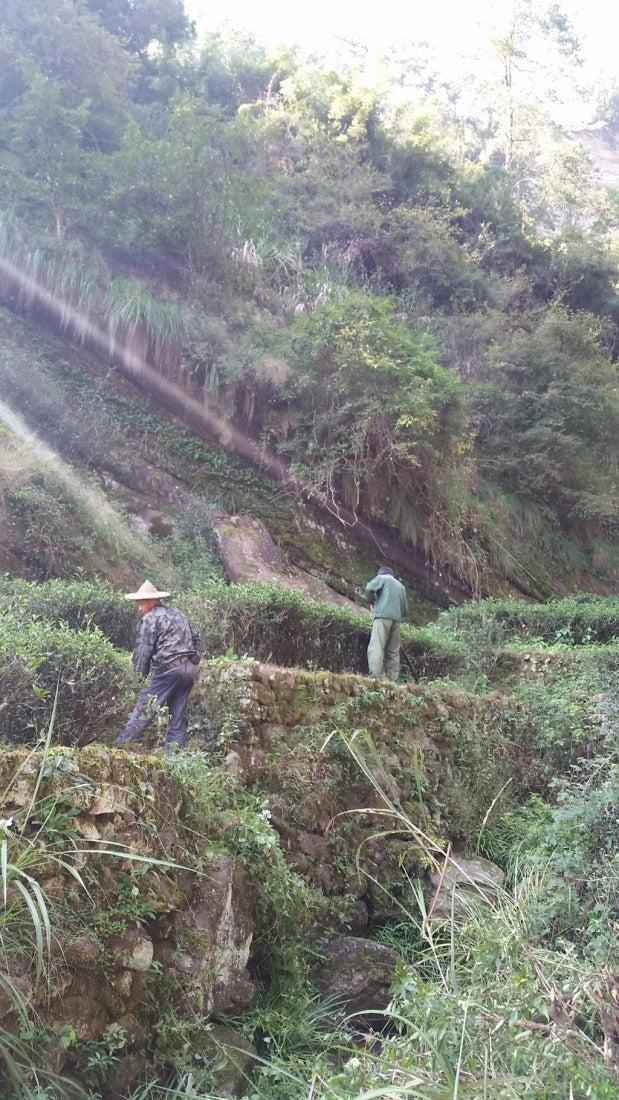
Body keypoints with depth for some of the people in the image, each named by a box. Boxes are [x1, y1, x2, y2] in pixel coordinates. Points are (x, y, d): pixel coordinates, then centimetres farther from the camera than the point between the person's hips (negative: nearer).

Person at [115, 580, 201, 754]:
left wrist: (142, 672, 4)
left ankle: (122, 745, -5)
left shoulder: (150, 618, -4)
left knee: (145, 707, -5)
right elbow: (195, 638, 24)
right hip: (189, 669, 8)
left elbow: (143, 649, -6)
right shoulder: (178, 614, 20)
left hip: (169, 668, -8)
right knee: (178, 714, 8)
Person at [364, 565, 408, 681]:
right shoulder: (401, 586, 28)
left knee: (376, 648, -14)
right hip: (396, 619, 6)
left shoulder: (382, 578, 13)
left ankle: (376, 677, -26)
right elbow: (405, 608, 22)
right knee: (393, 651, 6)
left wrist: (372, 602, 10)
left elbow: (369, 588, -6)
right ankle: (392, 679, -2)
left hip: (383, 615, -6)